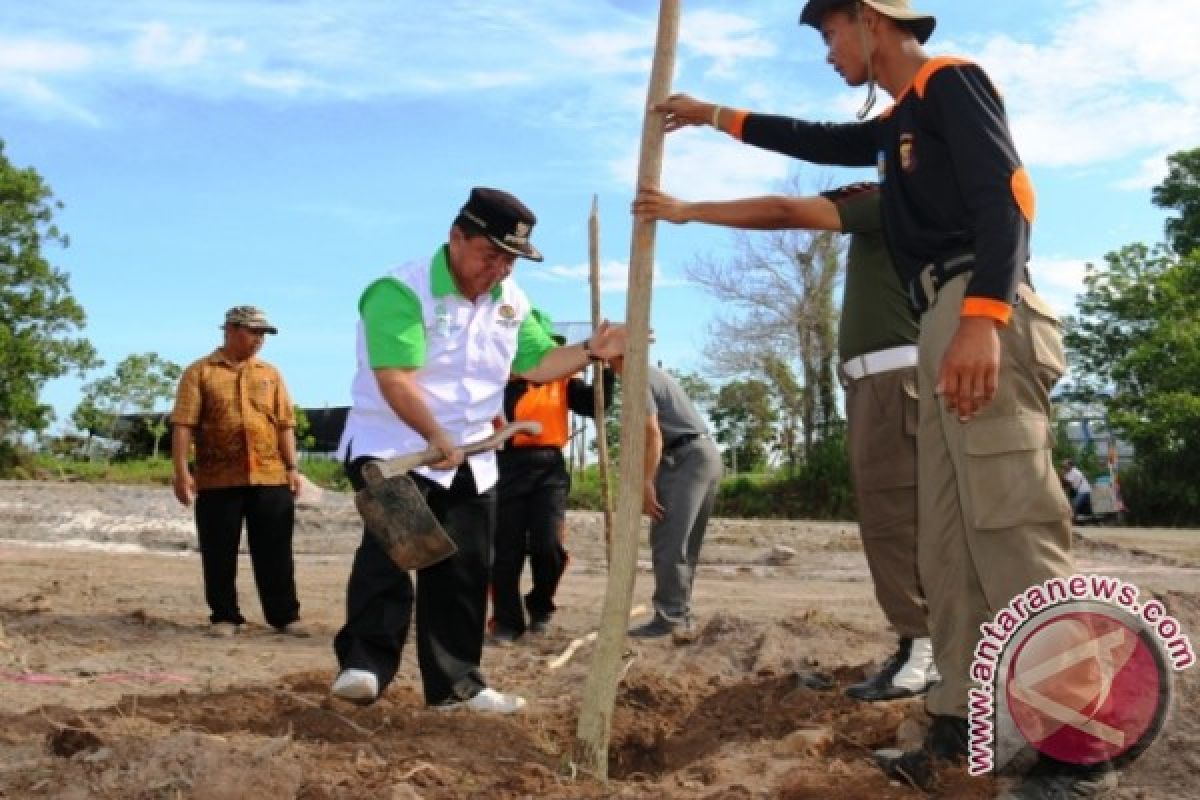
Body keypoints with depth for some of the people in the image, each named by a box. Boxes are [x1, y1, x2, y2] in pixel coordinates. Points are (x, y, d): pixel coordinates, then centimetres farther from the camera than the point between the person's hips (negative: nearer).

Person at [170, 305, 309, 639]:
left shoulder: (270, 374, 15)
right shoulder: (200, 372, 3)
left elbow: (285, 424, 12)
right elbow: (183, 424, -3)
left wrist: (292, 467, 3)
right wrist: (181, 471, -11)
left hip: (271, 477, 3)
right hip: (218, 479, -2)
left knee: (275, 552, 4)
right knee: (219, 554, 3)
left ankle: (284, 615, 11)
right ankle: (224, 617, 14)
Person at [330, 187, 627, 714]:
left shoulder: (511, 302, 7)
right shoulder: (402, 291, -19)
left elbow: (537, 363, 10)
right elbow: (396, 378, -27)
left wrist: (590, 351, -5)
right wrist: (436, 437, -31)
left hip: (470, 459, 7)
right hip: (391, 449, -7)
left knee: (463, 573, 8)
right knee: (388, 552, -23)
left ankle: (455, 684, 17)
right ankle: (364, 666, -21)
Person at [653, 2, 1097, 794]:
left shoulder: (951, 80, 0)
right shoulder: (899, 122, 28)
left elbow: (1006, 192, -13)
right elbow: (818, 141, 42)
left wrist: (983, 316, -26)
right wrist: (714, 116, 47)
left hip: (983, 317, -10)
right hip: (946, 325, 10)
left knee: (1013, 527, -15)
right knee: (949, 539, 5)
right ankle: (961, 722, 7)